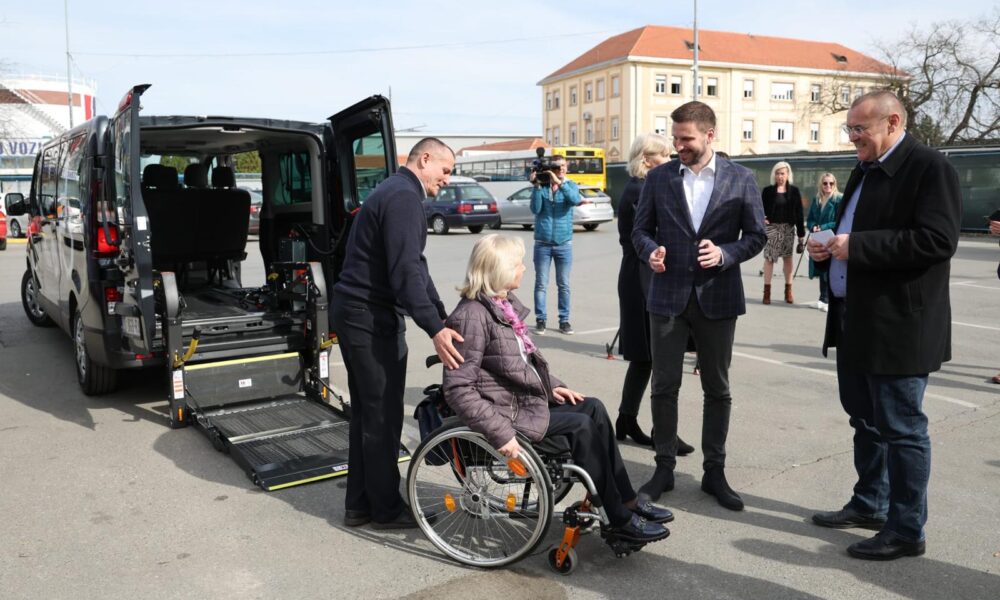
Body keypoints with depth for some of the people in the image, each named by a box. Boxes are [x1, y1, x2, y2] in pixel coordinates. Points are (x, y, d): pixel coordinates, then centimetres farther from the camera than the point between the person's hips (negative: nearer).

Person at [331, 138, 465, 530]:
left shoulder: (396, 193, 19)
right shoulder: (404, 197, -15)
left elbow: (415, 266, 19)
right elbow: (405, 271, -26)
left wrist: (444, 318, 15)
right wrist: (435, 329, -30)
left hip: (356, 313, 11)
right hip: (371, 318, -11)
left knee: (366, 413, 15)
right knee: (383, 416, 0)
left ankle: (360, 505, 25)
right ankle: (386, 509, 13)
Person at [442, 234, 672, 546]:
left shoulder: (505, 304, 9)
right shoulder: (473, 316, -20)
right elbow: (457, 389, -25)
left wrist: (552, 386, 9)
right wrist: (500, 433, -30)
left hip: (526, 399, 9)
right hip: (507, 412, -9)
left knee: (592, 408, -1)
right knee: (582, 425, -15)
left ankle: (627, 502, 4)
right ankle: (620, 520, -2)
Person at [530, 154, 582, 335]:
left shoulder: (570, 185, 4)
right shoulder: (541, 186, 2)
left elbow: (575, 199, -19)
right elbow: (535, 209, -10)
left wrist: (559, 182, -26)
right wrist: (537, 186, -17)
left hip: (564, 243, 1)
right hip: (542, 243, -1)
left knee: (564, 285, 6)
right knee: (541, 284, 2)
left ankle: (564, 320, 14)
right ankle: (540, 320, 9)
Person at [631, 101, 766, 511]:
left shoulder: (740, 179, 1)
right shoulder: (658, 178, 4)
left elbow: (756, 235, 2)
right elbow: (640, 230, 7)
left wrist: (725, 254, -16)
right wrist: (651, 250, -14)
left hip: (718, 296, 0)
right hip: (668, 295, 1)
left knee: (717, 389, 9)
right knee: (664, 386, 5)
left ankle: (714, 472, 23)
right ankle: (664, 468, 20)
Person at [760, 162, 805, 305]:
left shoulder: (794, 191, 4)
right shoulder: (767, 191, 1)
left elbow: (799, 213, 3)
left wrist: (801, 233, -1)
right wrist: (762, 219, -22)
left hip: (788, 228, 1)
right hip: (772, 227, -1)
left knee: (787, 258, 7)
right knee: (769, 258, -2)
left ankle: (788, 290, 15)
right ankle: (767, 291, 3)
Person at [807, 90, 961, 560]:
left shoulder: (929, 167, -12)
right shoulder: (864, 171, 16)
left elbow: (939, 240, -23)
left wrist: (855, 246, -22)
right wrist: (830, 247, 2)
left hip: (899, 325, -9)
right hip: (856, 320, 9)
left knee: (901, 428, 1)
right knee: (865, 420, 19)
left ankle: (907, 530, 14)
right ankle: (869, 504, 34)